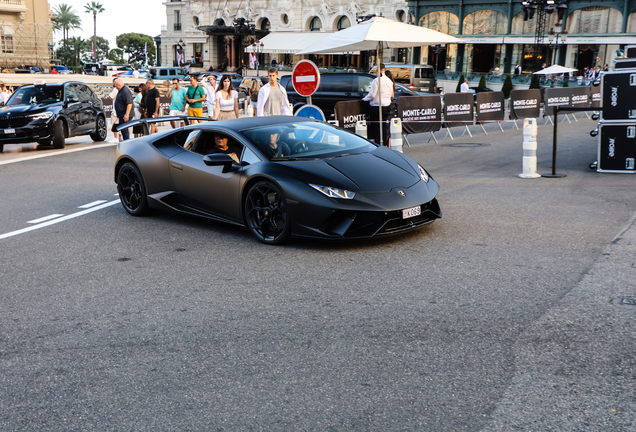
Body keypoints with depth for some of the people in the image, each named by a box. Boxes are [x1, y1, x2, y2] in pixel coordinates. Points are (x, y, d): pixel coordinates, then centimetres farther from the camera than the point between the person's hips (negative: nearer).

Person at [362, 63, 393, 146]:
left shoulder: (377, 80, -14)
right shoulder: (389, 81, 8)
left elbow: (372, 95, -14)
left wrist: (364, 99, 3)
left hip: (377, 106, -7)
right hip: (387, 106, 7)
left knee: (376, 127, -1)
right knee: (384, 126, 12)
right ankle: (384, 144, 15)